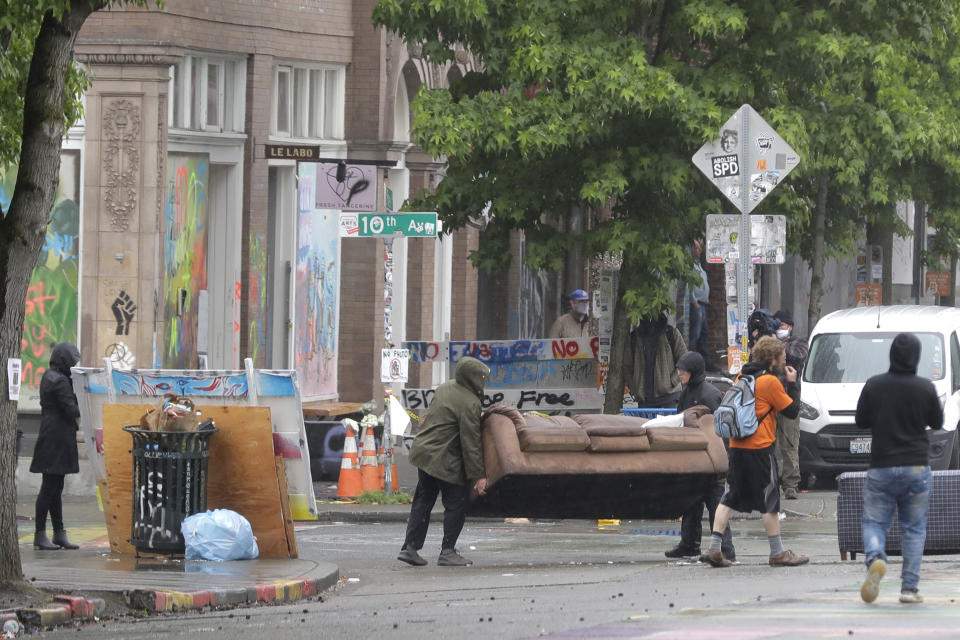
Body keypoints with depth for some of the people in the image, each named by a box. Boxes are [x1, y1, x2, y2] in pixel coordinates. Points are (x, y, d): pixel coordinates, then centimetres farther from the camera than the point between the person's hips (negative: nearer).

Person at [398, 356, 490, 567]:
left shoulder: (445, 388, 8)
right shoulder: (469, 404, -19)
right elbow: (471, 442, -20)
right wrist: (478, 475, -16)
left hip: (424, 452, 9)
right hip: (445, 460, -9)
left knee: (423, 502, 14)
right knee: (455, 505, 2)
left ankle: (410, 548, 15)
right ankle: (447, 552, 3)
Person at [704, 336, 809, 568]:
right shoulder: (770, 382, -11)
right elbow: (792, 410, -6)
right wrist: (792, 384, 7)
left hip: (736, 446, 7)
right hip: (760, 449, -7)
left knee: (729, 498, 7)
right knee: (769, 502, 1)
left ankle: (714, 549, 0)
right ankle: (777, 553, 6)